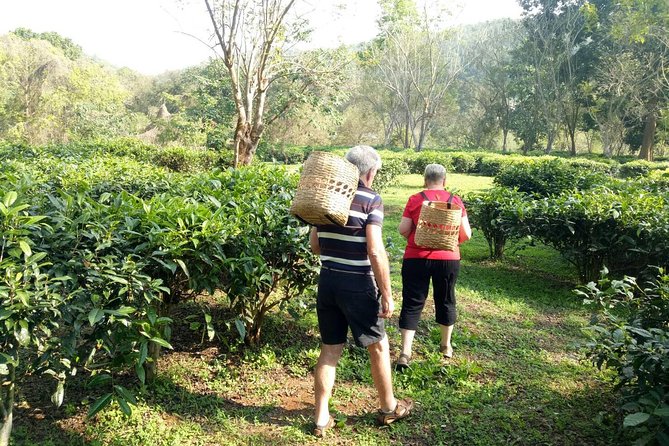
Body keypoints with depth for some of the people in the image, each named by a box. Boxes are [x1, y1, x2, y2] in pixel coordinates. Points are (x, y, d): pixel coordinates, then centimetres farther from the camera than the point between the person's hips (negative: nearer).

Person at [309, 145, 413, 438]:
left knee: (329, 350, 14)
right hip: (357, 285, -5)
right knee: (378, 346, 14)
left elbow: (314, 245, 12)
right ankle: (388, 408, 31)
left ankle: (321, 419, 18)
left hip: (327, 281, 5)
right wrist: (387, 294, -12)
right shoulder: (371, 200, -12)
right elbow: (376, 252, -18)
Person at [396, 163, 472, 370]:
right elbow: (466, 234, -1)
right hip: (448, 259, 2)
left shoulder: (415, 200, -4)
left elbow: (403, 230, -6)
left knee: (412, 304, 4)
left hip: (416, 258, -2)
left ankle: (405, 353, -4)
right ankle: (446, 346, 35)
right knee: (445, 301, 19)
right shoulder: (455, 201, 0)